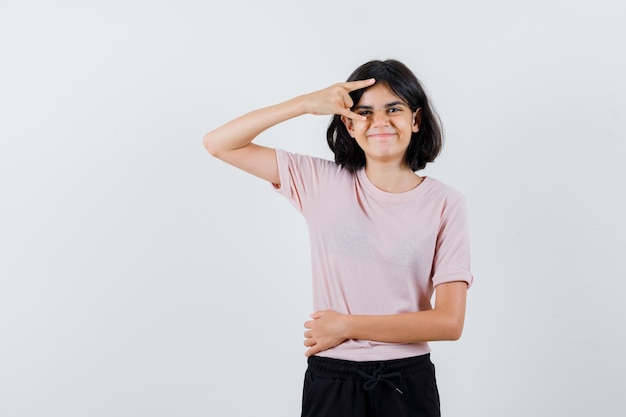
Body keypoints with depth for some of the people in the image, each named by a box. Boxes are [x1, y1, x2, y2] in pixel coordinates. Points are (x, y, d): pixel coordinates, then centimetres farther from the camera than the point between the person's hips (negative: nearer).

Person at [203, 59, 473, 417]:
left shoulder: (445, 203, -6)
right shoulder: (321, 182, -2)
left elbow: (449, 322, -10)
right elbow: (219, 144, -4)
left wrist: (346, 325, -10)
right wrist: (307, 103, -14)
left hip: (408, 383, 0)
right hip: (330, 379, 1)